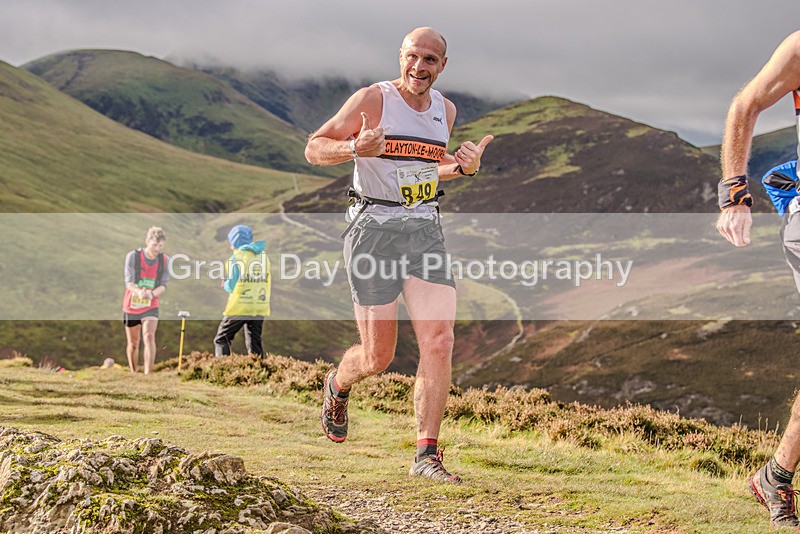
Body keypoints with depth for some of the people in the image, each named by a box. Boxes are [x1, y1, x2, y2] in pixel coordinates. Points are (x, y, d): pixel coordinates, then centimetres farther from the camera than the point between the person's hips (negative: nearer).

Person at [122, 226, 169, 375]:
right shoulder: (133, 256, -11)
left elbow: (164, 285, -6)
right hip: (131, 305, 0)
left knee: (149, 336, -23)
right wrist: (139, 292, -40)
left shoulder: (164, 260, -4)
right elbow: (129, 282, -17)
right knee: (133, 343, 11)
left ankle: (148, 375, -27)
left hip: (151, 307, 0)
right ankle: (133, 374, 31)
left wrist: (153, 293, -29)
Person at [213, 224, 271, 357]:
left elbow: (232, 285, -10)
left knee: (221, 339, 4)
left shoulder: (236, 257, -7)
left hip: (240, 307, -5)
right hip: (260, 308, 5)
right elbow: (269, 283, 12)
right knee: (254, 344, 11)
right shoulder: (263, 256, 10)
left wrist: (225, 285, 9)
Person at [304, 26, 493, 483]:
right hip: (374, 228, -4)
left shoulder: (445, 110, 11)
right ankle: (338, 386, 38)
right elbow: (314, 149, -3)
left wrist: (465, 167, 6)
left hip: (425, 231, 4)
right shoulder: (372, 100, -7)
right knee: (378, 357, 1)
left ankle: (427, 454, -6)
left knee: (439, 343, -12)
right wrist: (354, 147, -23)